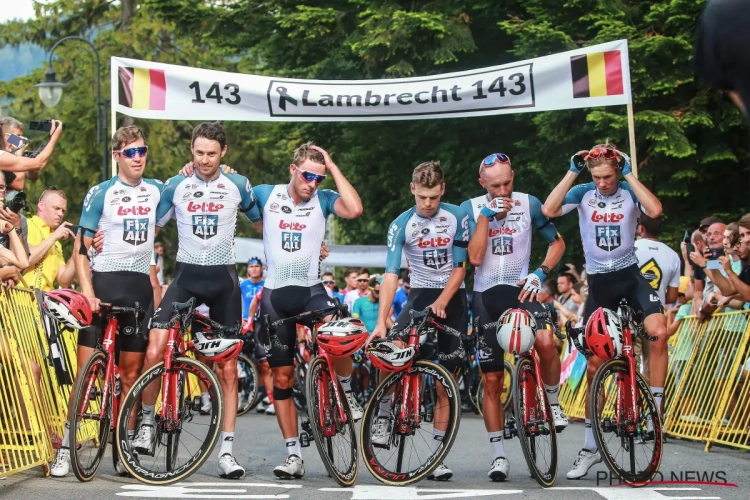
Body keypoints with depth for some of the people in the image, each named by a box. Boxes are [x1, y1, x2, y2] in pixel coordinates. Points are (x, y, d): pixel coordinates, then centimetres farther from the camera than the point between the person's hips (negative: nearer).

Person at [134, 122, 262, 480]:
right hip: (186, 275, 0)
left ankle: (226, 451, 5)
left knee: (228, 368, 1)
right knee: (154, 353, -18)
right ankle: (147, 422, 6)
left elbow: (261, 220, 16)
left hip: (224, 278, 0)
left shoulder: (238, 185, 1)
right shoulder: (175, 186, 1)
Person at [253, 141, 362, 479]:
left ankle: (345, 391, 4)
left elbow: (354, 209, -20)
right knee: (282, 376, 3)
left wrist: (333, 166, -14)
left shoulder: (323, 199, -2)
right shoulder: (265, 195, 1)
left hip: (311, 290, -1)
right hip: (275, 294, 1)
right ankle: (293, 455, 9)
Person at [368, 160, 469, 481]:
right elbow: (391, 274, -19)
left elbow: (459, 268, -6)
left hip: (452, 298, 1)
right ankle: (383, 418, -11)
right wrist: (381, 321, -29)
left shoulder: (457, 217, -9)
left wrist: (441, 302, -21)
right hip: (420, 295, 0)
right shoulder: (401, 225, -11)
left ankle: (436, 456, 4)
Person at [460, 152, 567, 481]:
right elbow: (475, 257, -13)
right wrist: (486, 214, -19)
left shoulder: (529, 204, -2)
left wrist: (540, 273, -8)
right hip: (486, 296, 1)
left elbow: (557, 242, 8)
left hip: (520, 290, -1)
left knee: (545, 342, -32)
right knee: (492, 380, 2)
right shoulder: (471, 208, -3)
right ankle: (498, 456, 11)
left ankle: (553, 403, -4)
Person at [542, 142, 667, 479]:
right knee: (594, 365, 3)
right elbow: (549, 210, -19)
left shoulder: (630, 193, -5)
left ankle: (655, 411, -14)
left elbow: (655, 210, -26)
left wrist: (630, 175, -21)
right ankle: (590, 447, 12)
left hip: (630, 275, -1)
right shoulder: (583, 193, -2)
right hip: (599, 282, 1)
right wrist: (572, 172, -17)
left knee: (659, 332, -30)